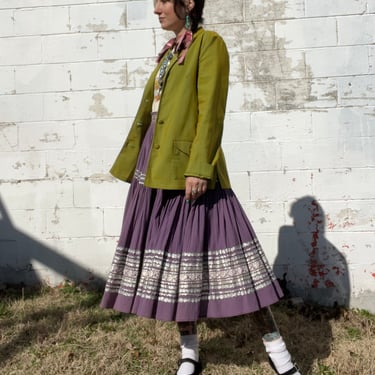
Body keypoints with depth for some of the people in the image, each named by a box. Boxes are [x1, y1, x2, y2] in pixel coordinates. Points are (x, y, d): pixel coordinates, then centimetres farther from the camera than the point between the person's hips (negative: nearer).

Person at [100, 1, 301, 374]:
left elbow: (211, 111, -13)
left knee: (197, 248, -6)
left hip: (189, 166, -8)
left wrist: (199, 167, -21)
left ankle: (274, 344, 9)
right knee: (173, 252, 9)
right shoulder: (170, 51, 19)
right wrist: (134, 166, 19)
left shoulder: (209, 43, -3)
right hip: (155, 168, 8)